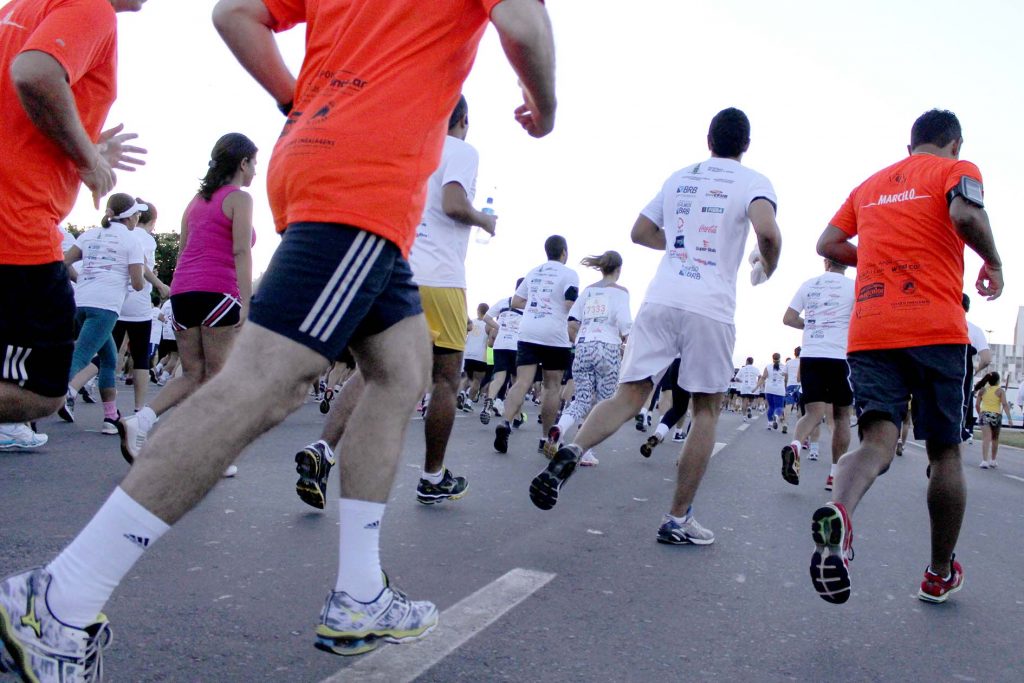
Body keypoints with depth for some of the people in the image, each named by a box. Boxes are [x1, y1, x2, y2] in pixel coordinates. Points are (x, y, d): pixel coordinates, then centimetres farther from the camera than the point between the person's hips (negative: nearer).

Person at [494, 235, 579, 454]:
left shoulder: (533, 272, 17)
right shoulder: (569, 274, 0)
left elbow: (515, 302, 19)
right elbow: (571, 309, -8)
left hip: (528, 333, 4)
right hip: (554, 336, -4)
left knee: (522, 382, -4)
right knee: (552, 386, 6)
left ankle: (505, 422, -27)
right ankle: (546, 439, 10)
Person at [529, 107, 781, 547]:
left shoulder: (678, 178, 19)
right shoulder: (752, 182, 5)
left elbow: (640, 233, 23)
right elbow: (767, 231, -14)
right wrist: (766, 269, 6)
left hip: (660, 299, 3)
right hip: (711, 308, -3)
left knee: (628, 396, 3)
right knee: (706, 411, 10)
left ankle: (571, 452, -26)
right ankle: (678, 520, 12)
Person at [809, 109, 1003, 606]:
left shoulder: (869, 185, 22)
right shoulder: (957, 169, 7)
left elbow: (828, 243, 19)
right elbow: (965, 214, -14)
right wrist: (993, 261, 3)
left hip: (868, 332, 3)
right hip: (935, 329, -3)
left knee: (877, 441, -5)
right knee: (945, 452, 11)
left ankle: (838, 512, -39)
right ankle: (941, 575, 22)